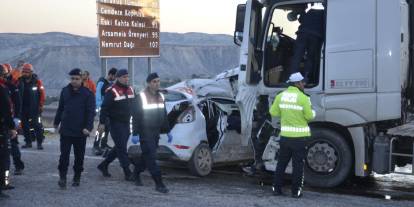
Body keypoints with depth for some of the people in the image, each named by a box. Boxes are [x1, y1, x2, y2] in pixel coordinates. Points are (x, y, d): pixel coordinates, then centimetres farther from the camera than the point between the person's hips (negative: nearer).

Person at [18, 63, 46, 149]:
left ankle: (39, 143, 0)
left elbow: (42, 94, -5)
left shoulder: (37, 81, -6)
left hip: (35, 108, -4)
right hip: (24, 109, 4)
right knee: (25, 126, 9)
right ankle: (28, 142, 19)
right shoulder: (20, 81, 4)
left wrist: (40, 105, -9)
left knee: (37, 126, -5)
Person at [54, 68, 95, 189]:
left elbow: (91, 112, -9)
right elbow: (60, 108, 16)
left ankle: (77, 177, 23)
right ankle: (62, 177, 2)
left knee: (79, 156, 10)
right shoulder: (65, 91, 6)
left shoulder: (88, 94, -6)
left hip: (80, 131, -2)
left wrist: (88, 127, -19)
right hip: (65, 130, 2)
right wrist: (56, 122, 20)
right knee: (64, 155, -3)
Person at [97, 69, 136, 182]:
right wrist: (102, 123, -16)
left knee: (119, 147, 14)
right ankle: (128, 173, -4)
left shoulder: (130, 90, 11)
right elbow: (104, 108, -13)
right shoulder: (112, 91, -11)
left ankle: (103, 165, 28)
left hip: (126, 123, 8)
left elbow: (134, 106, 19)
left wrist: (135, 120, 17)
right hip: (116, 123, -8)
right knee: (122, 148, -6)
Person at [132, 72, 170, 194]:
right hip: (145, 132, -7)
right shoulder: (142, 96, -8)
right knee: (151, 157, -8)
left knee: (147, 156, 14)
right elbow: (137, 115, -10)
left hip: (156, 132, 7)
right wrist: (136, 133, -15)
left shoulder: (160, 97, 13)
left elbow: (164, 115, 20)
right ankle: (159, 184, -10)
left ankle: (136, 173, 35)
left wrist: (167, 131, 17)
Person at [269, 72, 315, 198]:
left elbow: (273, 112, 4)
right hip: (300, 136, -4)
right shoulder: (303, 98, -13)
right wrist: (312, 112, 10)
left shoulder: (280, 96, 0)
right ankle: (296, 191, 7)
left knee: (282, 162, 15)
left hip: (285, 135, 4)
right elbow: (309, 116, -11)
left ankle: (276, 188, 18)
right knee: (298, 164, 5)